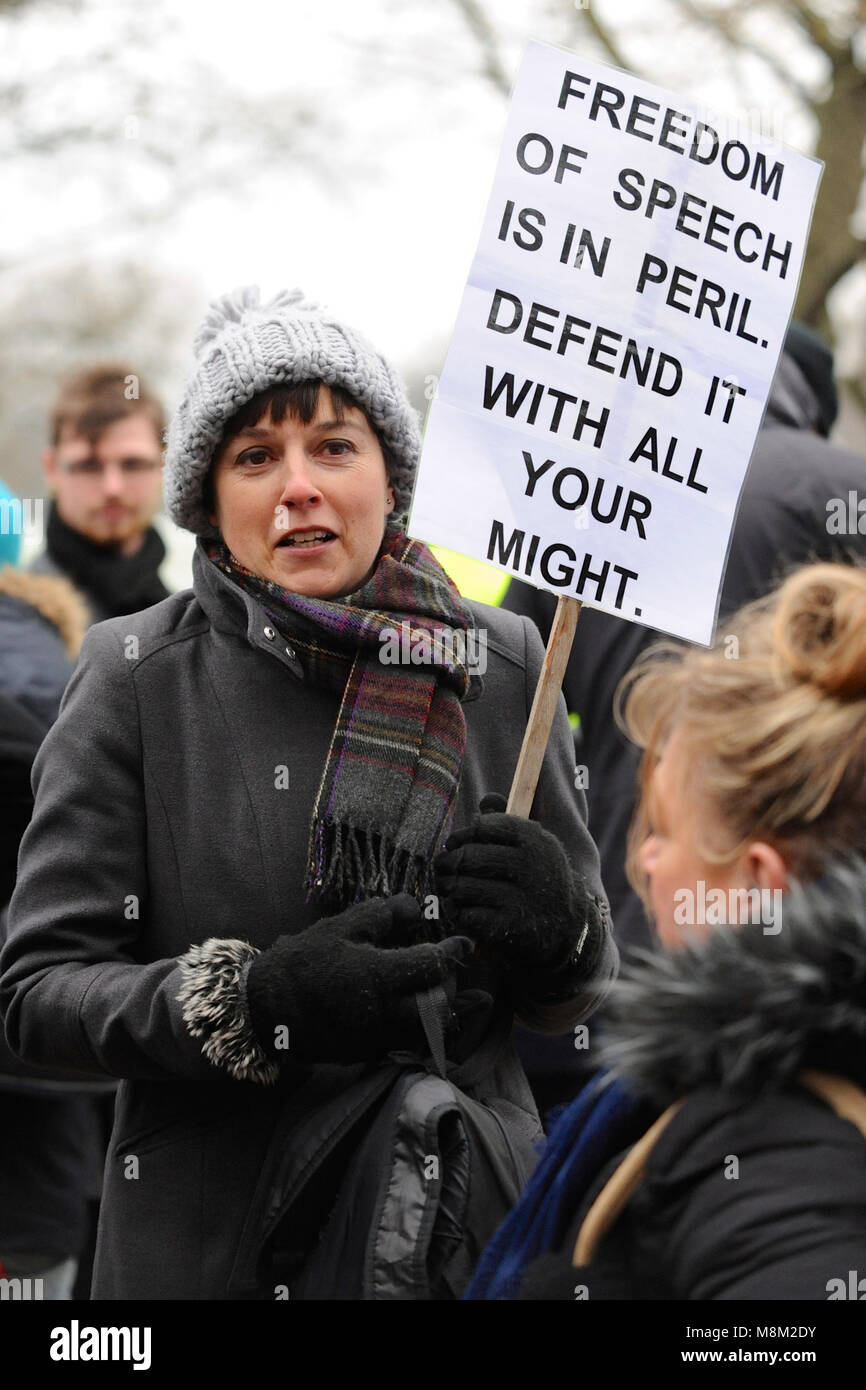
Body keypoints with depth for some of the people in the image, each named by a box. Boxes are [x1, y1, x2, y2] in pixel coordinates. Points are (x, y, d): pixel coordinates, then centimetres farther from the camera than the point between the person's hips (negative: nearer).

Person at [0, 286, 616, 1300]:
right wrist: (257, 1001, -26)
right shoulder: (136, 678, -7)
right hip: (206, 1243, -2)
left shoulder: (501, 667, -1)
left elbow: (584, 990, 5)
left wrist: (558, 935, -18)